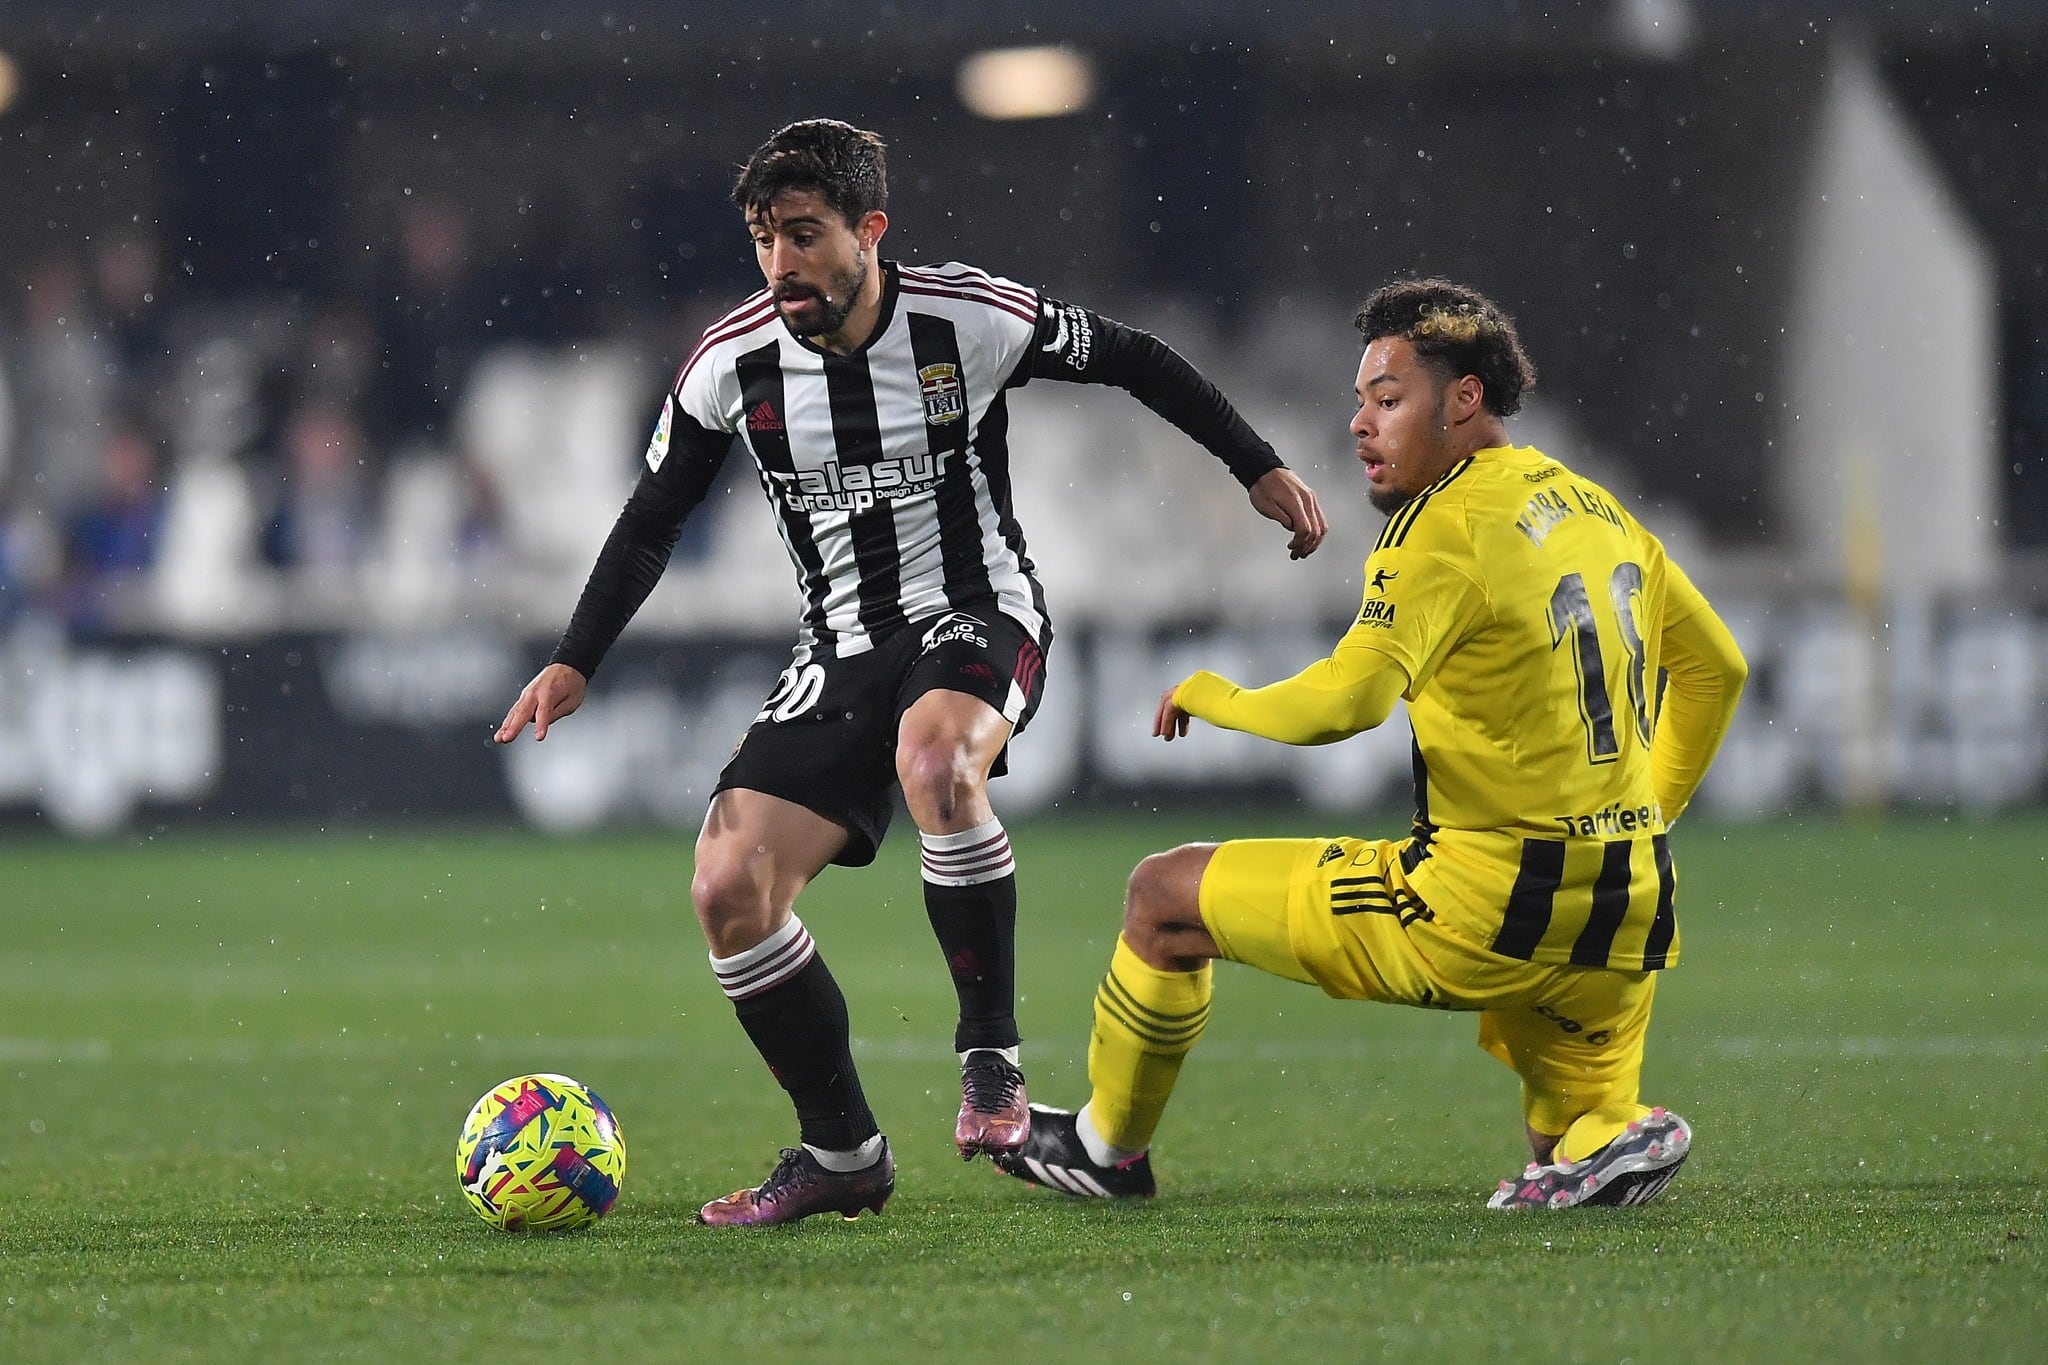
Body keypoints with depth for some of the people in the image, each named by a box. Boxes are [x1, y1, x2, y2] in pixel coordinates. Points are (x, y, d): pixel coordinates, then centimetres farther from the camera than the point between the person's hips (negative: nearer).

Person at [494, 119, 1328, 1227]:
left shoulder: (969, 319, -13)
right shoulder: (732, 363, -5)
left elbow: (1133, 362, 2)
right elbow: (652, 520, 9)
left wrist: (1260, 470, 5)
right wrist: (574, 664, 3)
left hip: (978, 616, -4)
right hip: (842, 653, 4)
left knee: (935, 763, -39)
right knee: (728, 888, -11)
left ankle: (991, 1060, -25)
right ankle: (841, 1154, 4)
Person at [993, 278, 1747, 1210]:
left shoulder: (1446, 526, -13)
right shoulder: (1593, 507, 13)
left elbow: (1345, 702, -24)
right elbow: (1716, 665, 24)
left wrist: (1209, 698, -6)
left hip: (1489, 908, -8)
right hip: (1624, 915, 8)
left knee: (1165, 896, 7)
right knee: (1570, 1159, 22)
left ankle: (1109, 1146, 20)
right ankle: (1610, 1137, -11)